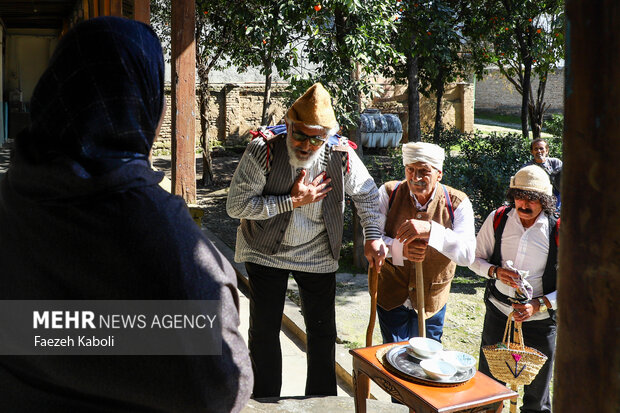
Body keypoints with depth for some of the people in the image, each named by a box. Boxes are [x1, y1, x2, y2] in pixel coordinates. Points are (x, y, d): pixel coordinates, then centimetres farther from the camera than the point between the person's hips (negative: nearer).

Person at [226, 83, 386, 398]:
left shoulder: (341, 155, -15)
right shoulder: (263, 150, -21)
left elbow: (367, 195, 3)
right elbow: (236, 205, -23)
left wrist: (373, 237, -7)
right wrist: (293, 201, -25)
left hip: (317, 255, 2)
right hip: (265, 252, -1)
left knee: (322, 330, 10)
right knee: (263, 331, 7)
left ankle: (322, 398, 32)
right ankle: (266, 400, 28)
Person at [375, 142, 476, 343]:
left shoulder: (457, 203, -11)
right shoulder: (389, 193, -10)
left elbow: (467, 254, -22)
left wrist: (430, 230, -37)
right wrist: (400, 249, -31)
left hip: (431, 302, 0)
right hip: (391, 296, 0)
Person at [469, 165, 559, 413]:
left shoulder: (558, 232, -13)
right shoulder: (497, 219, -6)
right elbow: (475, 259, 4)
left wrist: (538, 306, -22)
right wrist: (496, 271, -17)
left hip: (540, 321, -2)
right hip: (497, 312, 2)